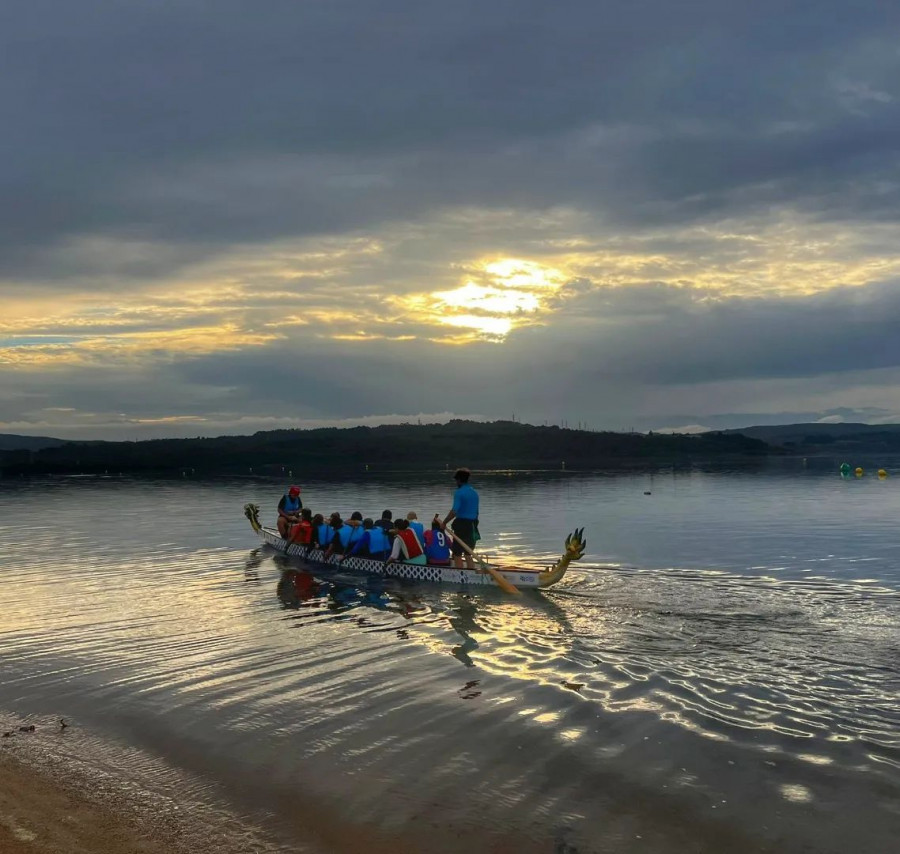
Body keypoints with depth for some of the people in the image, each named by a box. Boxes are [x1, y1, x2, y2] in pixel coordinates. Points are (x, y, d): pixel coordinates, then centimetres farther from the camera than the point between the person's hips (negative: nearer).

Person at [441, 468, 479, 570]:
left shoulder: (459, 493, -12)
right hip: (472, 526, 8)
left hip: (461, 525, -7)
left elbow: (454, 511, -22)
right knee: (468, 554, 15)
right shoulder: (475, 493, 12)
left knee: (457, 554, 0)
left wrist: (444, 523, -12)